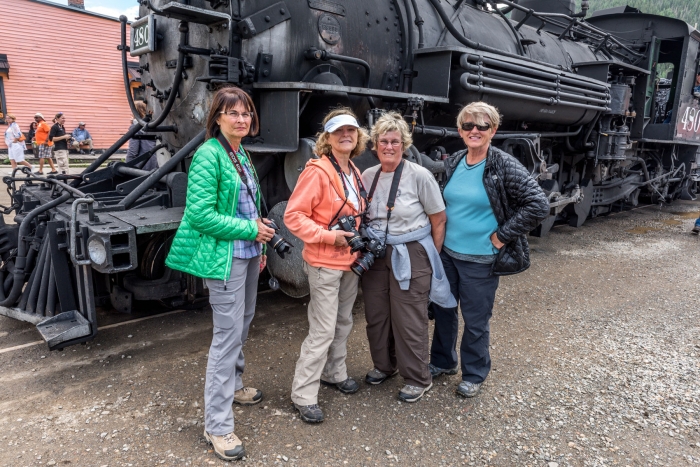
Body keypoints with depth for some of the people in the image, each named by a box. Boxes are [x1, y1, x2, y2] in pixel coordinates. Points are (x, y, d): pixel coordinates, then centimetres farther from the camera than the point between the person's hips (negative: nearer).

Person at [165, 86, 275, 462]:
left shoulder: (242, 154, 11)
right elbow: (200, 214, -21)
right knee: (229, 333, -4)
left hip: (248, 253, 9)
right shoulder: (208, 155, -15)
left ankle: (232, 385, 42)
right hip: (224, 258, -9)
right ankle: (217, 425, 9)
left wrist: (259, 245, 14)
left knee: (243, 323, 21)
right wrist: (250, 229, -17)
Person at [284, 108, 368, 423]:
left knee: (343, 322, 19)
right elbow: (293, 216, -18)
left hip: (350, 261, 8)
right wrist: (329, 236, -23)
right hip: (324, 263, -8)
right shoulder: (317, 171, -16)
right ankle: (303, 395, 10)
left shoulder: (354, 173, 9)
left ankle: (334, 373, 38)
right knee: (323, 330, -4)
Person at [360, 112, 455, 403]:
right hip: (376, 255, 5)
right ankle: (384, 365, 38)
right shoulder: (368, 176, 3)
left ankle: (418, 379, 22)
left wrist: (431, 258, -2)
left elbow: (439, 220, -5)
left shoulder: (419, 176, -11)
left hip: (410, 256, -5)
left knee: (408, 320, 2)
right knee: (376, 314, 14)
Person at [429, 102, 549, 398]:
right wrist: (439, 238, 8)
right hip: (447, 254, 6)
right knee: (443, 310, 18)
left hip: (480, 260, -5)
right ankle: (442, 362, 40)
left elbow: (539, 205, -17)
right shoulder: (453, 163, 3)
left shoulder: (505, 166, -14)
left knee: (475, 321, 9)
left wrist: (502, 235, -16)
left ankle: (474, 375, 31)